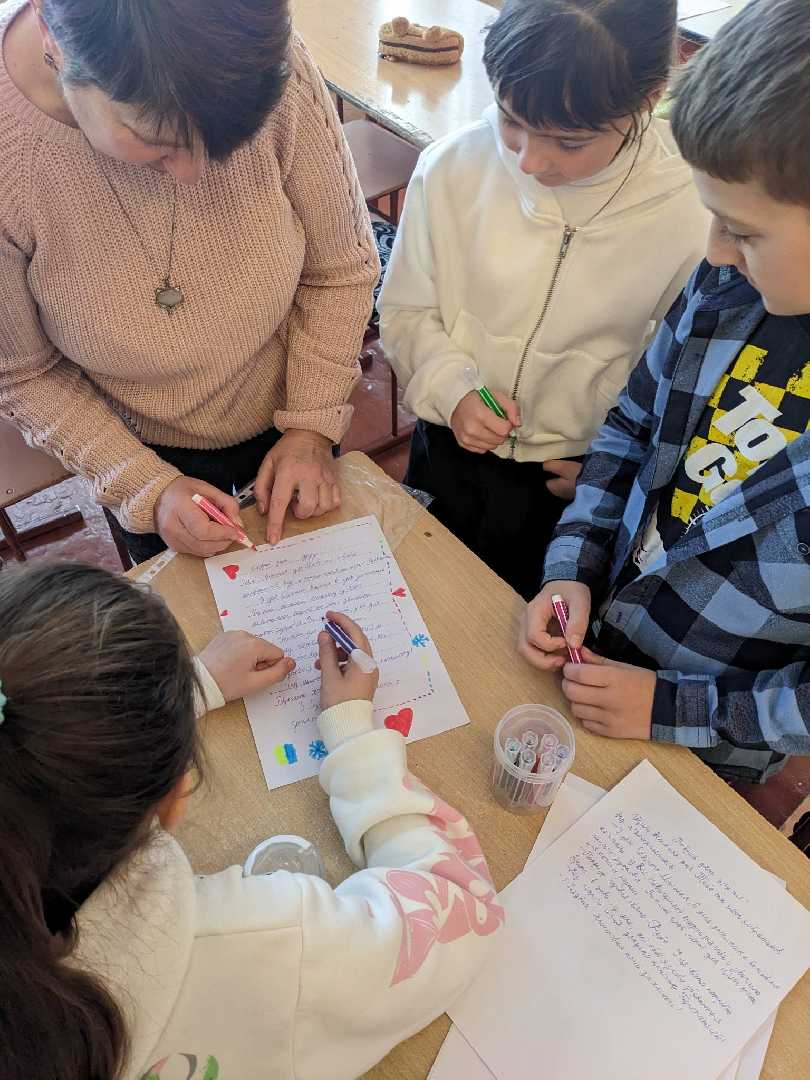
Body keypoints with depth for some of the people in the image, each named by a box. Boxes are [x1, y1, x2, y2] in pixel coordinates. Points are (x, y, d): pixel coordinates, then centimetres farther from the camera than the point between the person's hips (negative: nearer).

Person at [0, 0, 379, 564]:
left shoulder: (272, 67, -29)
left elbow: (341, 267, -14)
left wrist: (314, 426, -17)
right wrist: (146, 488, -23)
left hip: (293, 421, 2)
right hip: (146, 452, -1)